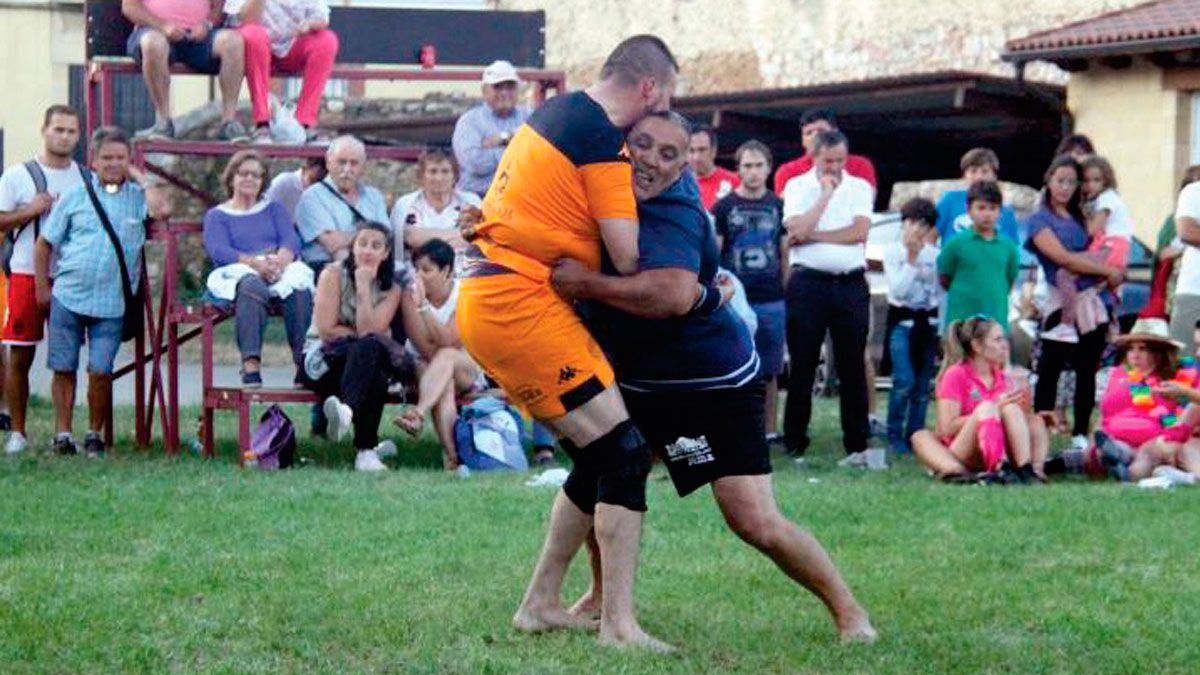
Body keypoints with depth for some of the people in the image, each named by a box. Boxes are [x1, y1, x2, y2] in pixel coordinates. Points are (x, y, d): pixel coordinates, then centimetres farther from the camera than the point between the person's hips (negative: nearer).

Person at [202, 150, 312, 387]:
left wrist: (279, 260, -15)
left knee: (299, 289, -36)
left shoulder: (274, 210, 29)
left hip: (280, 271, 2)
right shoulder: (216, 215, 21)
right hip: (238, 273, -2)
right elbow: (218, 251, 1)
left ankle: (304, 362, -43)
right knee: (252, 287, -41)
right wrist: (255, 262, -17)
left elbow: (292, 240, 11)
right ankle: (251, 364, -52)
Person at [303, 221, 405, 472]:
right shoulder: (334, 274, -3)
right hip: (323, 362, -3)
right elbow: (326, 330, -12)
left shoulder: (391, 289, 6)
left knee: (368, 348, -35)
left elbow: (368, 331, -12)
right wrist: (367, 336, -9)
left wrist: (364, 286, -14)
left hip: (363, 364, 3)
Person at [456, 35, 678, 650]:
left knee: (599, 461, 14)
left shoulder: (558, 112, 15)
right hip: (519, 304, -10)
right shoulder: (603, 139, -13)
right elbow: (628, 259, -15)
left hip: (486, 297, 10)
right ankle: (619, 625, -12)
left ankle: (540, 604, 19)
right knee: (624, 453, -9)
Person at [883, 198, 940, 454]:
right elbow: (897, 290, -11)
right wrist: (911, 260, -15)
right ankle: (894, 436, -3)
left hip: (928, 322, 3)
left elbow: (941, 292, 9)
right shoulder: (893, 252, -1)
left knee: (923, 385, 4)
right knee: (904, 382, -15)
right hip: (901, 320, -3)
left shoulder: (935, 255, 6)